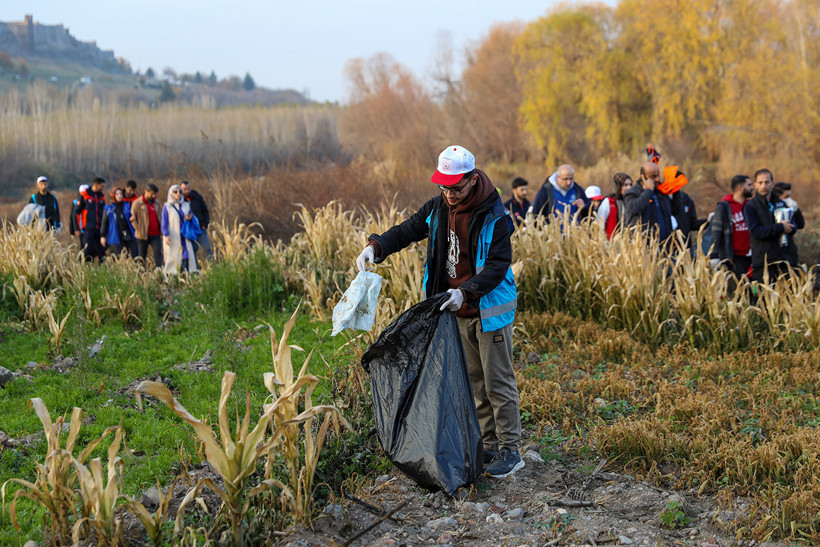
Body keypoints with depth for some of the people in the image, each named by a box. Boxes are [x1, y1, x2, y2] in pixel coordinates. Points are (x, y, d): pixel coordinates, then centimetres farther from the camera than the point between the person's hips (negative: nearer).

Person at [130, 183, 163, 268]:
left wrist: (161, 230, 12)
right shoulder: (137, 203, -5)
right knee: (142, 255, 3)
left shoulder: (155, 202, 13)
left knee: (158, 252, -8)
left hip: (156, 234, 5)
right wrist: (139, 229, -9)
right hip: (143, 235, -5)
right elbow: (132, 218, -5)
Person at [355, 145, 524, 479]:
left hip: (489, 310, -7)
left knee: (498, 382, -2)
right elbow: (408, 231, 10)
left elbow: (498, 265, -19)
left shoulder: (494, 217, -17)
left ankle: (510, 451, 6)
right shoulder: (438, 208, 2)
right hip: (458, 312, 7)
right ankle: (489, 446, 23)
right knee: (475, 382, 13)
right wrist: (376, 246, -9)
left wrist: (467, 291, -31)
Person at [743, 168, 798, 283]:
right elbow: (756, 231, -14)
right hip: (763, 263, -5)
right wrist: (780, 228, -13)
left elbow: (793, 227, 12)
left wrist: (787, 228, -13)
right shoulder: (750, 207, -1)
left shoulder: (780, 203, 14)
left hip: (785, 259, 5)